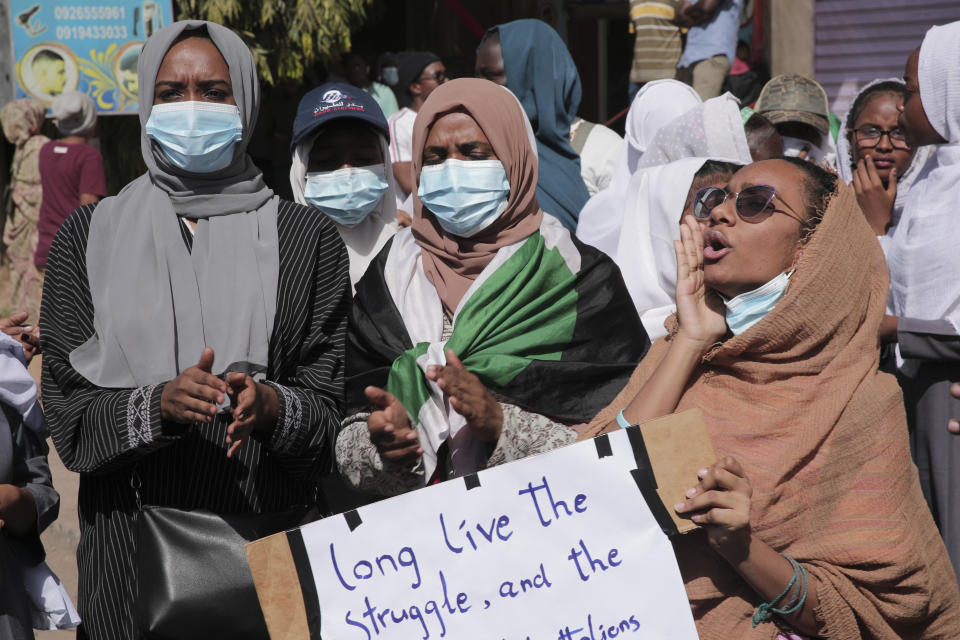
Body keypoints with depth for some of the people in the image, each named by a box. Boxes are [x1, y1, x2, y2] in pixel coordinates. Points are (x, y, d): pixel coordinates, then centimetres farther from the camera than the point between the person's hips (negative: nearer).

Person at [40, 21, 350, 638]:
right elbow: (67, 413, -1)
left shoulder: (307, 236, 3)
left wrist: (270, 406, -22)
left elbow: (330, 409, -1)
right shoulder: (89, 236, 4)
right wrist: (157, 404, -20)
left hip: (270, 540, 0)